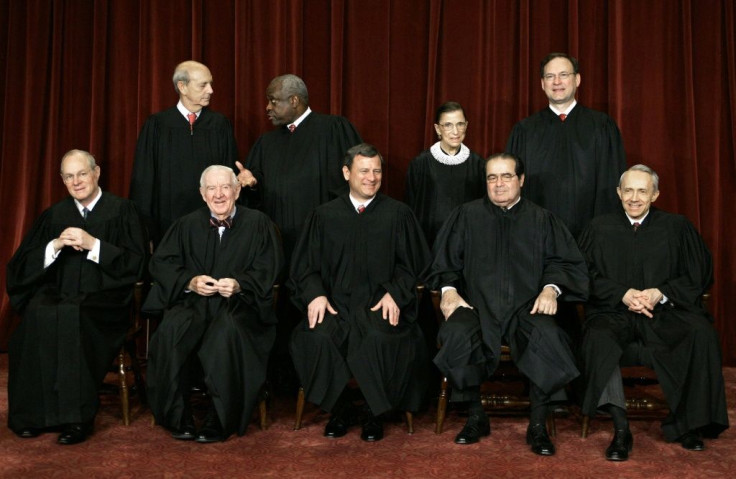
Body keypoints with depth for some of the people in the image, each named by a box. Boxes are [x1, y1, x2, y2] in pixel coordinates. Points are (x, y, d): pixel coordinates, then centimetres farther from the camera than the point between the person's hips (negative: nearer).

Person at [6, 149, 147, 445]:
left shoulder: (121, 211, 7)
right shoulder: (54, 216, 18)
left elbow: (135, 263, -3)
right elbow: (20, 266, 11)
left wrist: (92, 244, -12)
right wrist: (56, 245, -6)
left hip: (103, 299, -3)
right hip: (58, 294, 3)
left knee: (71, 315, -35)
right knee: (37, 315, -31)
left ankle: (77, 417, -26)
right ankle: (34, 414, -21)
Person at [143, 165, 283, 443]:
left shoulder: (258, 224, 11)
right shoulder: (187, 225, 18)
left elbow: (267, 271, 3)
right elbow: (160, 263, 10)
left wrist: (239, 284, -16)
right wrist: (190, 282, -8)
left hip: (240, 304, -2)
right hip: (194, 302, 2)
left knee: (227, 329, -37)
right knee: (171, 329, -32)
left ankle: (220, 421, -23)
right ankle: (178, 418, -19)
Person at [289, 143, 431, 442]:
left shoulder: (398, 214, 11)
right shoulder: (325, 216, 14)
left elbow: (413, 264, 8)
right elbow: (305, 266, 11)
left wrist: (395, 293, -10)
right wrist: (315, 294, -8)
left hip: (381, 305, -1)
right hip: (335, 303, 2)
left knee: (380, 339, -33)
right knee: (316, 337, -29)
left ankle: (374, 414, -7)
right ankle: (339, 408, -5)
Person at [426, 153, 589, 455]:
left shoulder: (541, 219, 16)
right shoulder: (466, 215, 16)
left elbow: (563, 261, 9)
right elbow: (445, 261, 12)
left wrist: (551, 288, -11)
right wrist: (448, 289, -7)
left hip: (526, 306, 0)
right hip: (477, 305, 0)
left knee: (547, 336, -34)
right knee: (458, 334, -34)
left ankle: (538, 426, -16)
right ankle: (475, 418, -11)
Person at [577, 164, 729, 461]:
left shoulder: (677, 227, 11)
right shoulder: (600, 228, 13)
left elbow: (699, 275, 7)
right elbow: (587, 277, 6)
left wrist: (660, 294, -10)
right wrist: (624, 294, -11)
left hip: (666, 311, 0)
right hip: (613, 311, 0)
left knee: (702, 333, -30)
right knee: (597, 339, -34)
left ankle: (685, 424, -14)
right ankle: (621, 429, -26)